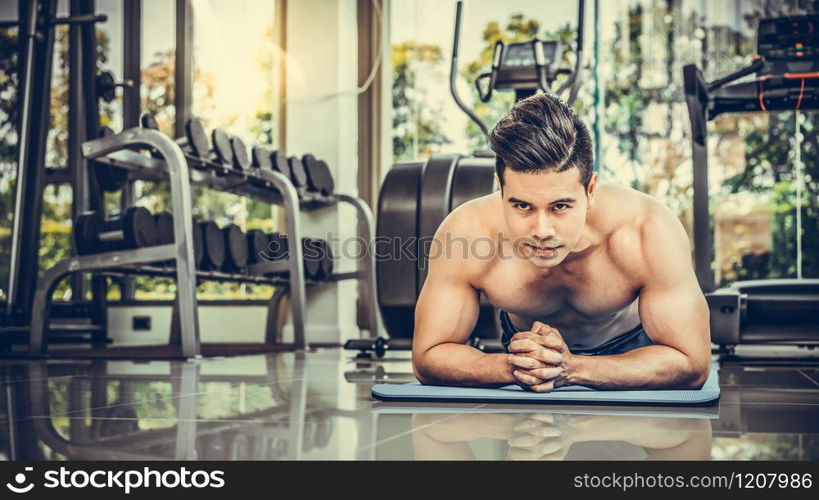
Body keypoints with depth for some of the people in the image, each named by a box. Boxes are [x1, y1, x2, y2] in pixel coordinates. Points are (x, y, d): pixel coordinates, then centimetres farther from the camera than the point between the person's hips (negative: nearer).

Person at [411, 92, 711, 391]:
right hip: (522, 342, 2)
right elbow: (427, 358, -25)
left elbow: (690, 364, -31)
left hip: (630, 352, -2)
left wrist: (572, 369, -46)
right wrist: (511, 368, -45)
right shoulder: (466, 232, -34)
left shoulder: (649, 233, -37)